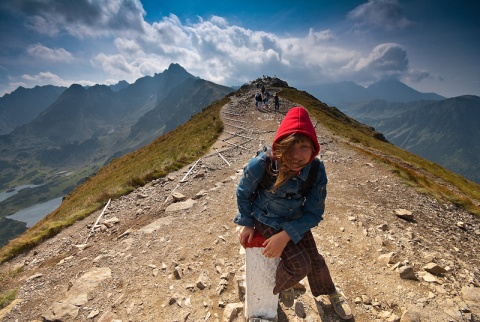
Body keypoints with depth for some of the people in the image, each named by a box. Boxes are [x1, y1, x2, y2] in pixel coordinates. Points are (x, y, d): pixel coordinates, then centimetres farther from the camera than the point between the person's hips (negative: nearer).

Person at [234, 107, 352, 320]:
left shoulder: (317, 171, -24)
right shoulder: (260, 165, -31)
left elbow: (314, 212, -16)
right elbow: (243, 193, -11)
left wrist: (286, 235, -27)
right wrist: (247, 223, -5)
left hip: (296, 221, 3)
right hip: (267, 220, -3)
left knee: (315, 260, 15)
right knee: (300, 264, -12)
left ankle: (330, 291, 51)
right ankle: (282, 286, 26)